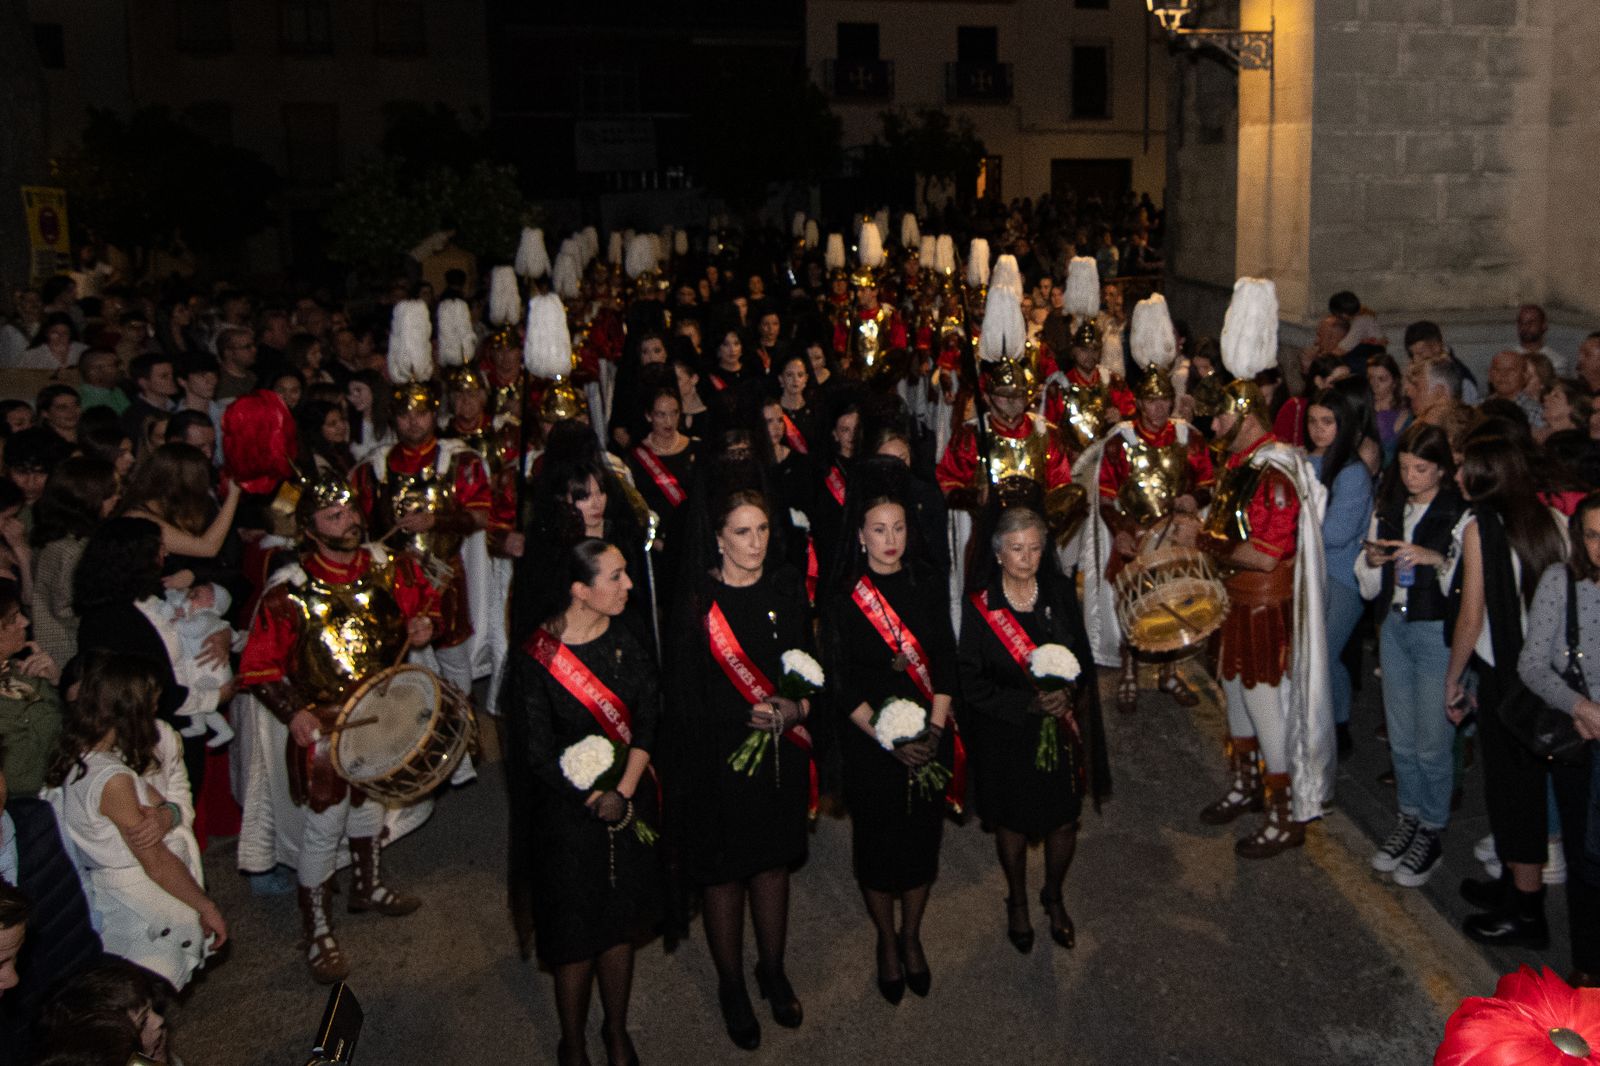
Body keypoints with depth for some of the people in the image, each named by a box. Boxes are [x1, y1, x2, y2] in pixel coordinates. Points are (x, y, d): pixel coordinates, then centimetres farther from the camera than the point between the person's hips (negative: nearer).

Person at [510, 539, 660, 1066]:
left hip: (632, 801, 4)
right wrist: (597, 801, -12)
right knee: (576, 930, 9)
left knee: (623, 922, 16)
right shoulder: (536, 657, -17)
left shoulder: (627, 639, -4)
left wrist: (625, 791, -15)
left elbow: (649, 719, -5)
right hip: (569, 810, -4)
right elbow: (539, 754, -14)